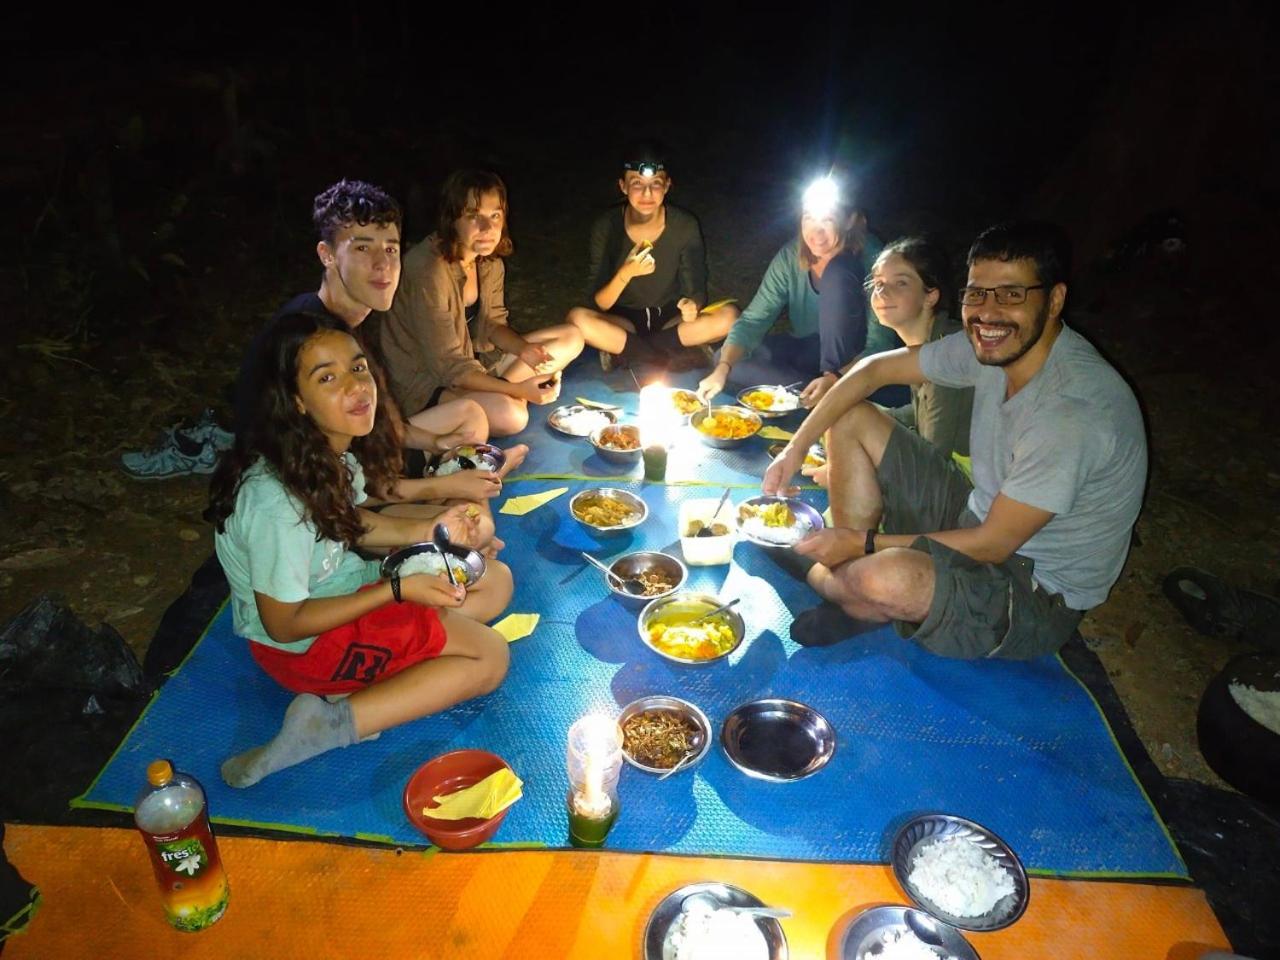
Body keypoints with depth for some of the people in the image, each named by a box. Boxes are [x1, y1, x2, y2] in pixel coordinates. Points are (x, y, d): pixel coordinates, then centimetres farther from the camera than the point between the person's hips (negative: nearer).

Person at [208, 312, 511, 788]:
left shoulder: (336, 449, -10)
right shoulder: (277, 500, -33)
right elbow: (284, 623, -23)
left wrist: (425, 531, -7)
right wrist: (397, 590, -23)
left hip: (343, 584, 8)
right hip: (302, 641, -8)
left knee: (497, 581, 4)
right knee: (488, 657, -11)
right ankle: (331, 725, -13)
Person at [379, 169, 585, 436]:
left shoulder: (490, 261, -2)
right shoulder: (428, 270, -26)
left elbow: (493, 324, 7)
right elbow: (449, 365, -25)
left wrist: (524, 349, -16)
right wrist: (517, 390, -29)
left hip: (473, 359, 9)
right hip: (425, 380, -8)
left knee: (571, 337, 4)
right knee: (510, 415, -36)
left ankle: (498, 391, -4)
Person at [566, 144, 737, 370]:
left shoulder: (685, 225, -12)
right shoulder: (607, 226, -14)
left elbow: (697, 290, -7)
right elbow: (600, 304, -15)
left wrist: (693, 305, -33)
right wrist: (626, 273, -36)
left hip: (670, 319, 2)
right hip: (624, 321, -1)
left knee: (729, 315, -25)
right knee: (578, 318, -32)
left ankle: (623, 351, -17)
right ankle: (669, 354, -18)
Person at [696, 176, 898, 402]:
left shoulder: (869, 258, -20)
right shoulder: (789, 258, -10)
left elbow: (879, 343, -25)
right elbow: (753, 320, -14)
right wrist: (723, 368, -32)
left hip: (849, 360, -4)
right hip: (808, 353, 4)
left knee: (838, 273, -29)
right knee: (733, 360, -17)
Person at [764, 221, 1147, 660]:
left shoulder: (1074, 410, -32)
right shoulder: (991, 345, -8)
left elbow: (993, 545, -26)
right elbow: (875, 368, 2)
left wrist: (865, 543, -20)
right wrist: (796, 448, -7)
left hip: (1040, 594, -8)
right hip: (979, 520, 8)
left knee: (887, 578, -38)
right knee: (852, 420, 2)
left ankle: (808, 576, 1)